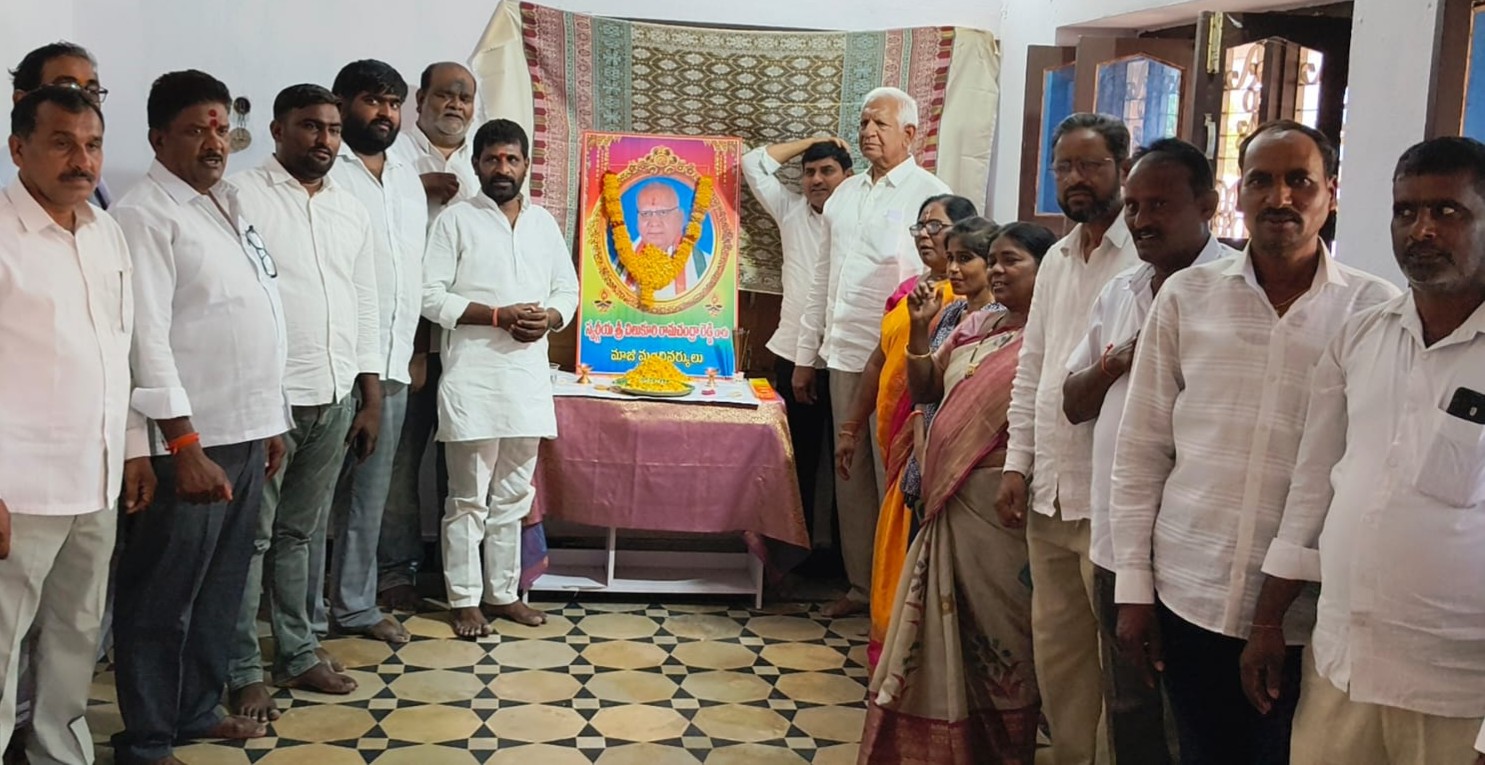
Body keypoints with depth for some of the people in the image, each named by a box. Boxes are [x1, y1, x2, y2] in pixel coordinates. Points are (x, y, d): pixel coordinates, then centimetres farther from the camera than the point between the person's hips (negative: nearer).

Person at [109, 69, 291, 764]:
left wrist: (269, 421, 17)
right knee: (162, 597, 3)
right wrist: (185, 449, -22)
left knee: (220, 588, 17)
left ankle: (197, 709, 31)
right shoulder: (144, 216, -11)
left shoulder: (228, 205, 15)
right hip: (190, 444, -8)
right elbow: (146, 338, -18)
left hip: (246, 433, 8)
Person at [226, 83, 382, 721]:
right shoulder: (242, 195, -6)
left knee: (301, 533, 15)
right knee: (250, 537, 1)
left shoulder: (351, 209, 13)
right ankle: (242, 671, 10)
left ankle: (298, 654, 24)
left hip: (334, 399, 6)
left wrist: (371, 400, 13)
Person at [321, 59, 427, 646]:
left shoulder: (409, 177, 17)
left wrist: (413, 347, 17)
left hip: (392, 363, 7)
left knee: (370, 494, 13)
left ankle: (355, 604, 23)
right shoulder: (324, 171, -7)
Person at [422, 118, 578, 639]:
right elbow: (431, 297, -9)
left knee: (513, 495, 12)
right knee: (469, 499, 1)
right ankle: (465, 600, 11)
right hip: (473, 377, -5)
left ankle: (502, 592, 22)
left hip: (528, 376, 5)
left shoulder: (544, 223, 11)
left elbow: (568, 289, 15)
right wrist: (498, 315, -18)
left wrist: (549, 317, -7)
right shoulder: (456, 220, -3)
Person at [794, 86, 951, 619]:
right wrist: (806, 354, 17)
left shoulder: (930, 196, -6)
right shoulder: (845, 194, 15)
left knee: (893, 478, -2)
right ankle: (861, 586, 20)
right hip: (844, 356, 6)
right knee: (851, 473, 10)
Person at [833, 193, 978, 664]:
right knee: (895, 539, 13)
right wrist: (851, 428, 21)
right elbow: (881, 359, 20)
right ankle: (887, 638, 24)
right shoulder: (908, 290, 16)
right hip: (894, 435, 8)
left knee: (909, 541, -3)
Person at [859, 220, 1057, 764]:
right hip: (950, 495, 7)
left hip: (1002, 504, -7)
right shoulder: (973, 323, 11)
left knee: (997, 628, 6)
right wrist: (918, 332, 1)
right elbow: (924, 389, 15)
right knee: (948, 628, 15)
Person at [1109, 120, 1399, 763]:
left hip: (1313, 615, -1)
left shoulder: (1377, 311, -3)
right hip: (1190, 598, 2)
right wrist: (1133, 587, 2)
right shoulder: (1186, 295, 2)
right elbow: (1141, 449, 4)